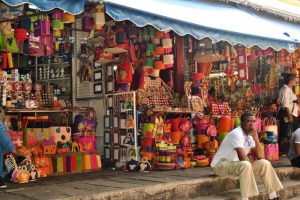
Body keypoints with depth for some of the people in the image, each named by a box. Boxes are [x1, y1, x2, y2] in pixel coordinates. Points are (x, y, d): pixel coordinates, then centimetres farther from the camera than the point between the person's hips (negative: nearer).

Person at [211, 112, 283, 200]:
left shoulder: (250, 136, 6)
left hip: (237, 164, 9)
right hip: (221, 164, -9)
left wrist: (256, 139, -10)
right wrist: (252, 162, -6)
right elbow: (242, 158, -28)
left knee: (265, 163, 1)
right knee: (246, 165, -36)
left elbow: (260, 156, 1)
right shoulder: (236, 134, -22)